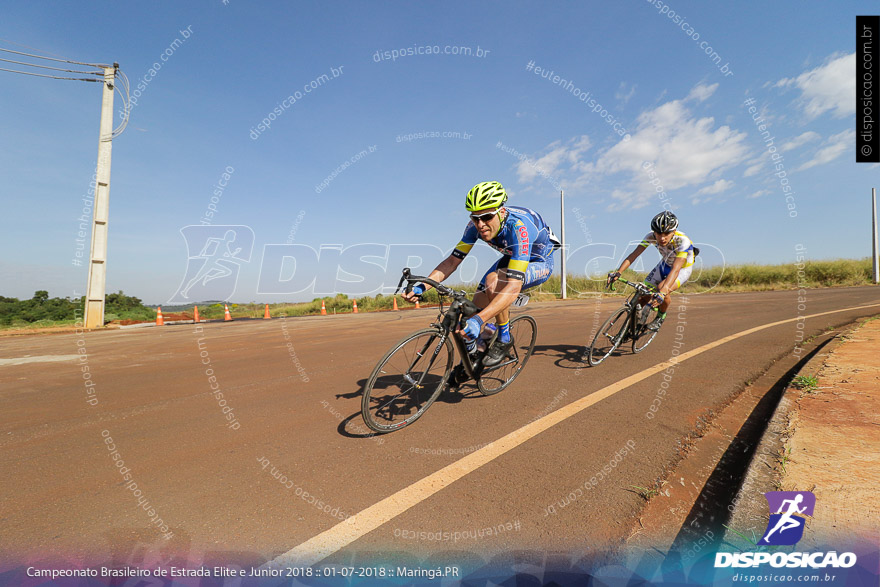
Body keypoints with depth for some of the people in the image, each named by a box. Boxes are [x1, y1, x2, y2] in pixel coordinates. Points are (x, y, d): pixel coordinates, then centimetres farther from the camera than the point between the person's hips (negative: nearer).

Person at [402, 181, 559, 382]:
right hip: (511, 258, 6)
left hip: (539, 262, -6)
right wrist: (422, 286, -33)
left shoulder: (518, 227, -39)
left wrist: (480, 319, -57)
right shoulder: (476, 225, -20)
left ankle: (504, 338, -14)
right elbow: (452, 261, -18)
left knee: (493, 281, -36)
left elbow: (514, 286, -47)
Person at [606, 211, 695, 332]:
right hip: (665, 264, 4)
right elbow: (634, 254, -28)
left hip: (683, 268, -4)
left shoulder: (683, 241, -36)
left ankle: (661, 317, -6)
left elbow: (675, 269, -46)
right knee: (642, 297, -9)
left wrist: (662, 292, -60)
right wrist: (618, 272, -45)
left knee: (662, 288, -33)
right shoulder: (651, 236, -24)